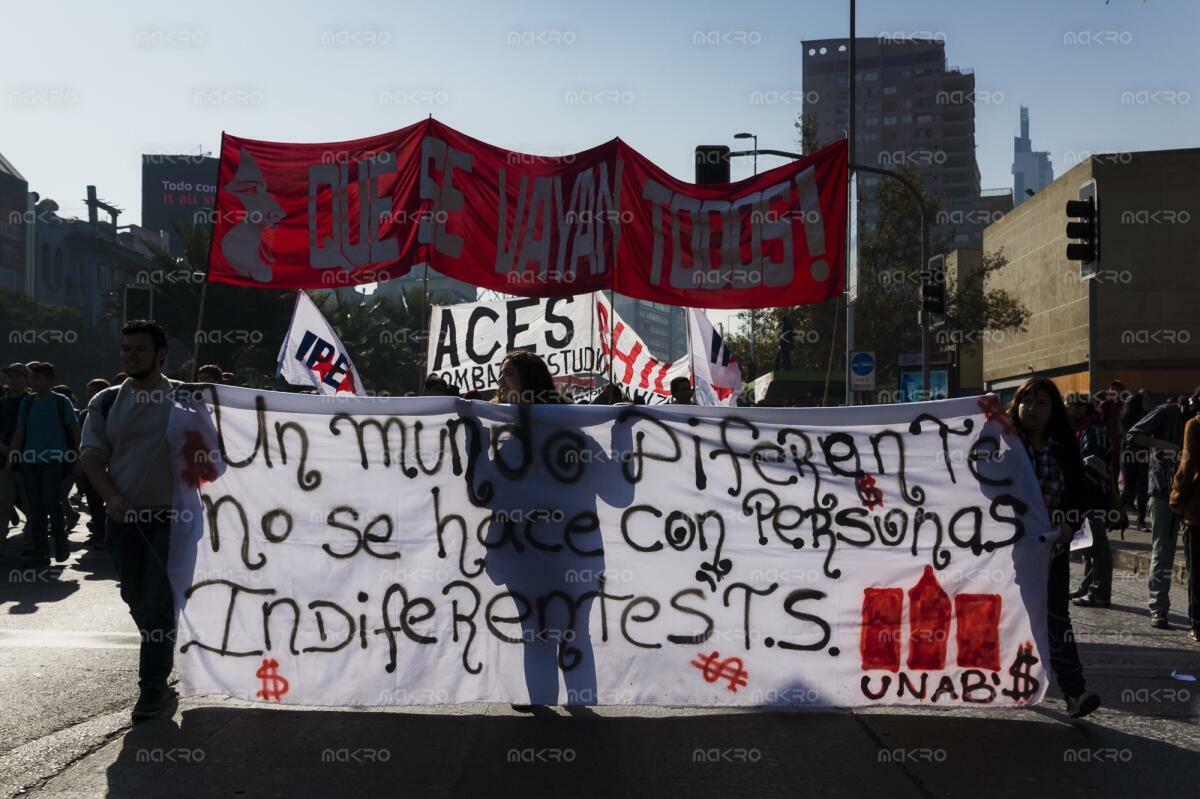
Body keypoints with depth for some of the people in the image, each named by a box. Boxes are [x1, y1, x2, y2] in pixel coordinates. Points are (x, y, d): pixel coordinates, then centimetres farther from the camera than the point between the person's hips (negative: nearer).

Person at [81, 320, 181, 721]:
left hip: (172, 515, -4)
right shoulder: (106, 402, 4)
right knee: (135, 596, 16)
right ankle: (162, 650, 42)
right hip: (124, 515, 4)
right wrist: (110, 497, -12)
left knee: (160, 600, -6)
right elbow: (92, 455, 3)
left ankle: (153, 687, 3)